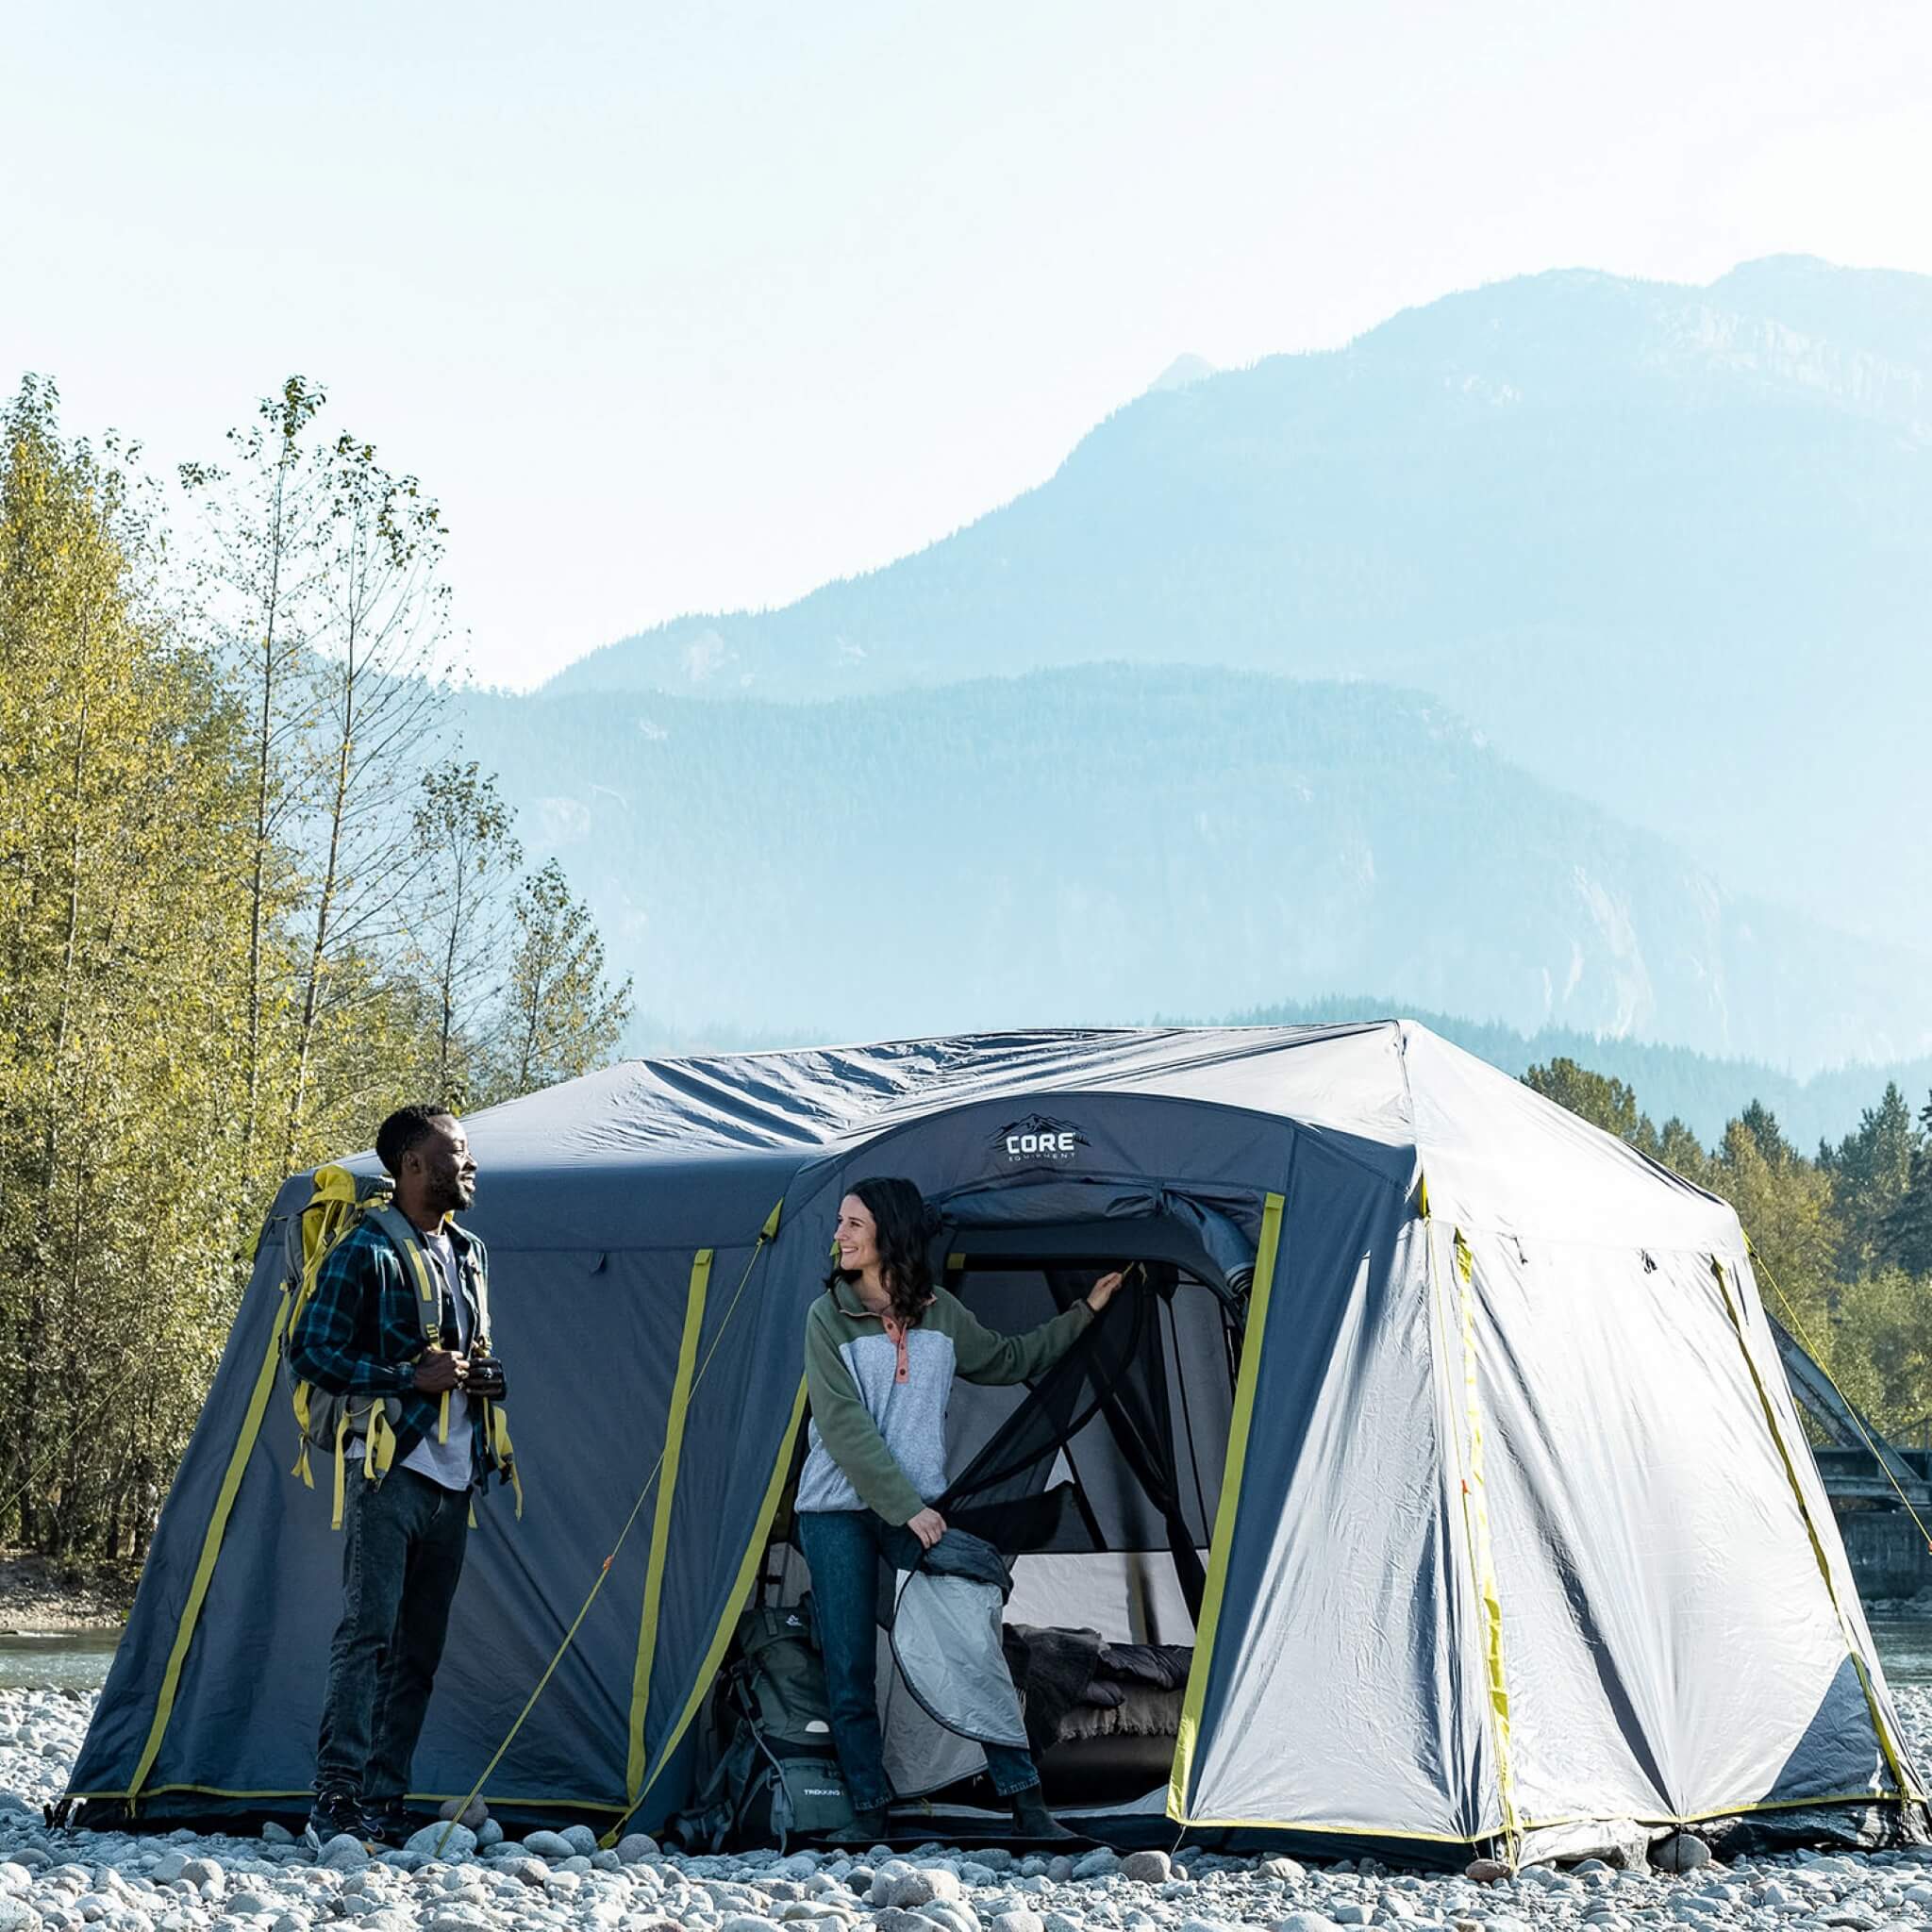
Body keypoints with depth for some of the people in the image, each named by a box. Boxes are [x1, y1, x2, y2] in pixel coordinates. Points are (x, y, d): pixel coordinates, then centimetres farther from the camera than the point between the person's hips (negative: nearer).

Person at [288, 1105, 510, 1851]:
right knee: (367, 1632, -13)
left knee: (420, 1647, 7)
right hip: (390, 1472, -8)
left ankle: (384, 1805, 10)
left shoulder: (470, 1254, 18)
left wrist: (486, 1379, 6)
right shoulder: (365, 1252, -6)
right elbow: (311, 1353, -10)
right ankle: (336, 1804, -15)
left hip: (452, 1478, 8)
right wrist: (411, 1378, -16)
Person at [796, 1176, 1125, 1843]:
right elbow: (845, 1428, -13)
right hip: (837, 1512, -2)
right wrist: (906, 1509, -17)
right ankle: (869, 1814, 9)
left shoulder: (940, 1313, 5)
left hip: (919, 1507, 2)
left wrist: (1084, 1313, 24)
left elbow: (1006, 1360, 24)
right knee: (850, 1671, -2)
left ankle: (1026, 1806, 1)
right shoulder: (829, 1315, -6)